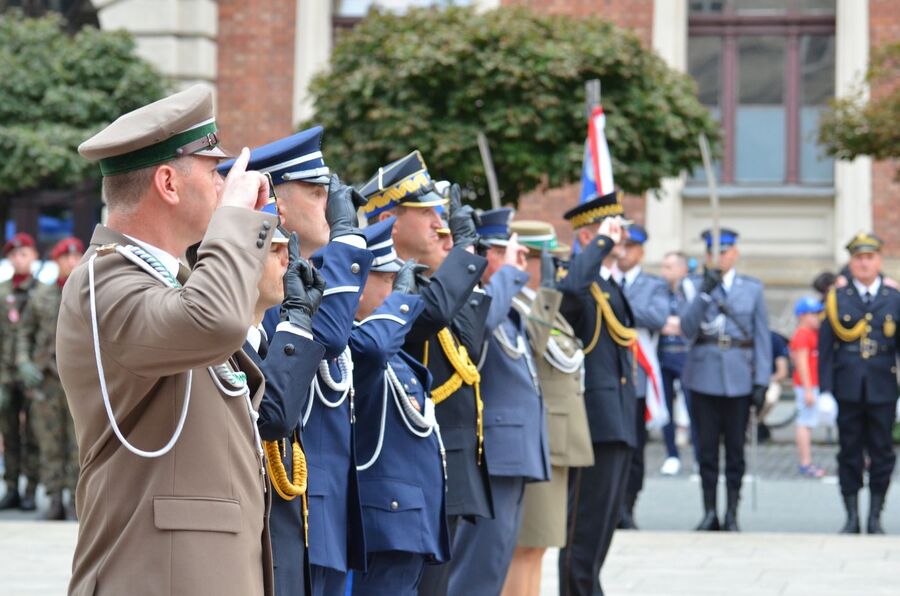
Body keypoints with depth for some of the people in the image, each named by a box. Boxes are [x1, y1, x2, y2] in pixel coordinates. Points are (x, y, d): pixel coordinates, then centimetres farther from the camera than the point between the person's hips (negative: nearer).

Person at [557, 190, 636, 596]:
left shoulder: (612, 286, 18)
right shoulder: (578, 279, -12)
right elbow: (570, 288, -38)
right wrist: (602, 242, -27)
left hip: (619, 424, 10)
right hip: (595, 421, -10)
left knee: (603, 521, 15)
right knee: (586, 523, -6)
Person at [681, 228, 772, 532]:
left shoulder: (752, 288, 7)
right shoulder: (694, 287, 6)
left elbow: (762, 337, 5)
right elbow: (687, 329, -7)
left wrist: (762, 381, -2)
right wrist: (705, 292, -18)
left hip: (739, 378, 0)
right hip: (704, 377, 0)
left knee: (735, 447, 3)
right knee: (707, 447, 3)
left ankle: (732, 514, 10)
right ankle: (709, 512, 11)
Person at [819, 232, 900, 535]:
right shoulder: (837, 299, 4)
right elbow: (825, 348, 2)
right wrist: (825, 390, -4)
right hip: (847, 392, 0)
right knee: (850, 454, 4)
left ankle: (875, 518, 13)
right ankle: (852, 518, 11)